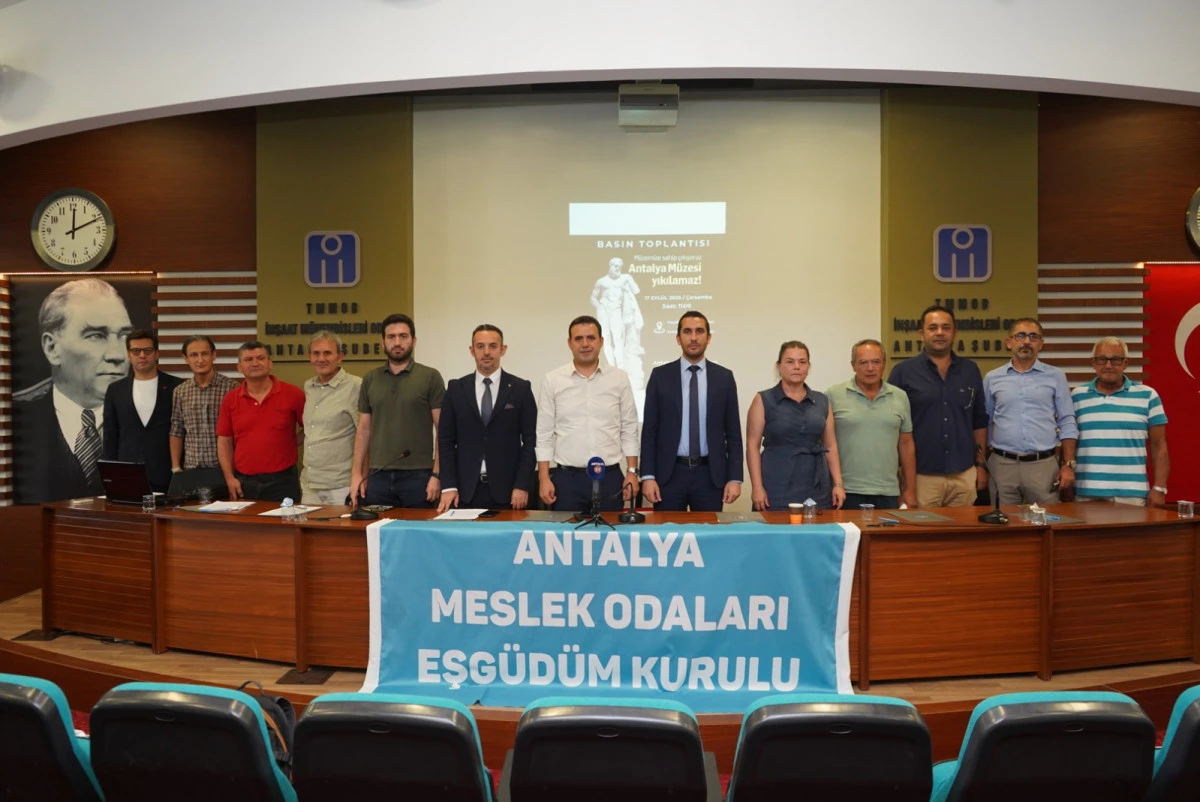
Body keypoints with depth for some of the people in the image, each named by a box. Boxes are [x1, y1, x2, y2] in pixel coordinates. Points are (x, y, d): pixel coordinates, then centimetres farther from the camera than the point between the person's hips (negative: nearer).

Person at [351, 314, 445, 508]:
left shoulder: (430, 377, -2)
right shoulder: (370, 379, 10)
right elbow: (364, 429, 12)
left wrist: (437, 474, -11)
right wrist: (357, 473, 5)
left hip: (418, 476, -3)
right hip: (378, 476, 3)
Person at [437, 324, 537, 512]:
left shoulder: (521, 388, 1)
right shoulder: (456, 388, 6)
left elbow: (530, 440, 0)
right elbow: (446, 440, 5)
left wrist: (522, 485, -8)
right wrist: (448, 486, -3)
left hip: (507, 489, -1)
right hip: (466, 489, 1)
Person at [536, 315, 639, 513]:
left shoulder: (619, 378, 3)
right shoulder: (553, 380, 1)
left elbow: (629, 429, 6)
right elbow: (544, 434, 2)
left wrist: (632, 472, 1)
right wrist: (544, 478, -3)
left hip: (610, 477, 1)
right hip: (567, 478, 0)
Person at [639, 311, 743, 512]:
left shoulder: (724, 377, 5)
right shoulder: (660, 375, 2)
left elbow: (733, 432, 5)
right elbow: (649, 430, 1)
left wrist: (734, 478, -2)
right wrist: (647, 476, -6)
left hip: (711, 474, 1)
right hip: (669, 473, 0)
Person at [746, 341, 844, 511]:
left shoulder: (822, 401, 11)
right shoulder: (764, 400, 0)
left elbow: (831, 445, 12)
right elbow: (753, 445, -3)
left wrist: (838, 484, 4)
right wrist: (757, 487, -11)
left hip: (817, 490, 3)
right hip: (777, 489, -3)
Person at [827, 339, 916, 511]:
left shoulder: (900, 397, 9)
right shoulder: (834, 395, -3)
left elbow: (906, 445, 13)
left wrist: (910, 489, 10)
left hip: (888, 493, 3)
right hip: (847, 492, -3)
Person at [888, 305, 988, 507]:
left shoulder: (970, 370, 8)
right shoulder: (903, 372, -4)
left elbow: (979, 421, 14)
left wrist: (981, 464, 10)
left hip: (964, 475, 4)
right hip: (920, 475, -3)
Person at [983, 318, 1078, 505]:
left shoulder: (1056, 377, 6)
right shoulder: (992, 378, 7)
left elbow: (1067, 423, 5)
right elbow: (984, 424, 11)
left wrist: (1069, 464, -2)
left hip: (1043, 465, 0)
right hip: (1002, 464, 1)